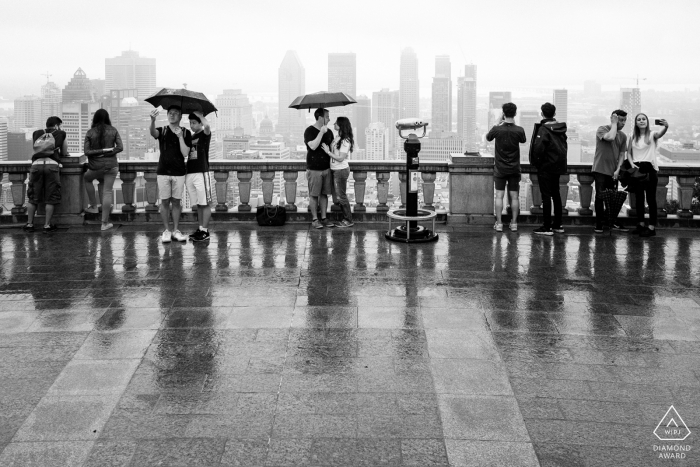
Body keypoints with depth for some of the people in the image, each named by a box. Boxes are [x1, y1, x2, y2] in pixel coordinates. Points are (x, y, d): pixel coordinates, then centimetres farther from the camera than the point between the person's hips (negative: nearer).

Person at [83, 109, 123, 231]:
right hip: (111, 165, 1)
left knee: (87, 178, 30)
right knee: (107, 191, 2)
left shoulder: (90, 132, -2)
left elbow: (86, 151, -8)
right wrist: (108, 152, -2)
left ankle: (93, 206, 25)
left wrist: (99, 151, -2)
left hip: (95, 166, -1)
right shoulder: (113, 130, 1)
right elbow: (120, 147, -4)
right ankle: (105, 223, 2)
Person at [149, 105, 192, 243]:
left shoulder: (185, 133, 4)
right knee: (165, 202, 2)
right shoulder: (162, 131, 4)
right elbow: (153, 133, -21)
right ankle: (167, 231, 9)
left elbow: (185, 153, -6)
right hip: (163, 172, 0)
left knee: (176, 202, 5)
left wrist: (180, 136, -15)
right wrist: (152, 120, -42)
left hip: (179, 172, 0)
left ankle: (176, 230, 12)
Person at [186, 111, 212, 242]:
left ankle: (205, 231, -3)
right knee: (198, 204, 10)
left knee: (205, 203, -4)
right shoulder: (190, 137, 19)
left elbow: (207, 125, -24)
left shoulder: (205, 134, -1)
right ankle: (201, 229, 14)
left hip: (201, 172, -7)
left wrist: (200, 115, -11)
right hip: (190, 173, 7)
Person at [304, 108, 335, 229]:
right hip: (314, 169, -5)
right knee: (314, 195, -1)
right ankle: (315, 219, 6)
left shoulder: (328, 132, 11)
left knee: (324, 194, 8)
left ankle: (324, 218, 14)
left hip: (326, 168, 6)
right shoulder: (310, 131, -8)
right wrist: (321, 132, -21)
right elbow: (313, 146, -21)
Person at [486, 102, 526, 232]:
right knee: (514, 196, 6)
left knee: (499, 196, 3)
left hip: (500, 168, -1)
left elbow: (488, 138, 8)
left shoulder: (497, 129, -12)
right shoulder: (519, 130, -10)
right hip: (514, 168, 1)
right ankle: (514, 223, 9)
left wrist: (498, 123, 9)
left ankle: (499, 223, 2)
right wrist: (514, 124, 11)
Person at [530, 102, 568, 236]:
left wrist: (536, 162, -9)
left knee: (546, 196, -4)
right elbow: (565, 146, 13)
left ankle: (547, 227, -3)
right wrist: (560, 159, 16)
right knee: (556, 194, 16)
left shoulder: (543, 129, -16)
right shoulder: (561, 128, 7)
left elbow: (538, 148, -23)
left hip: (546, 166, -7)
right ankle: (558, 225, 22)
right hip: (558, 166, 7)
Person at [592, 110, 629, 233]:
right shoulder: (602, 129, -6)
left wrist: (617, 170, -1)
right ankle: (598, 224, 0)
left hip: (613, 172, 5)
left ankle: (613, 223, 17)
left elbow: (622, 154, 11)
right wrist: (614, 124, -13)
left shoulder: (623, 136, 10)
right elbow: (610, 137, -28)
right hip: (600, 170, -5)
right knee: (600, 196, -5)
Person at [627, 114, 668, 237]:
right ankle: (641, 224, 19)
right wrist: (632, 163, -5)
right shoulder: (633, 137, 10)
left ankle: (652, 227, -4)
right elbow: (629, 153, 13)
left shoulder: (652, 134, -2)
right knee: (639, 198, 9)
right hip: (637, 169, 4)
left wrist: (666, 127, -47)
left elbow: (660, 134, -24)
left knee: (651, 198, -4)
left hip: (650, 168, -4)